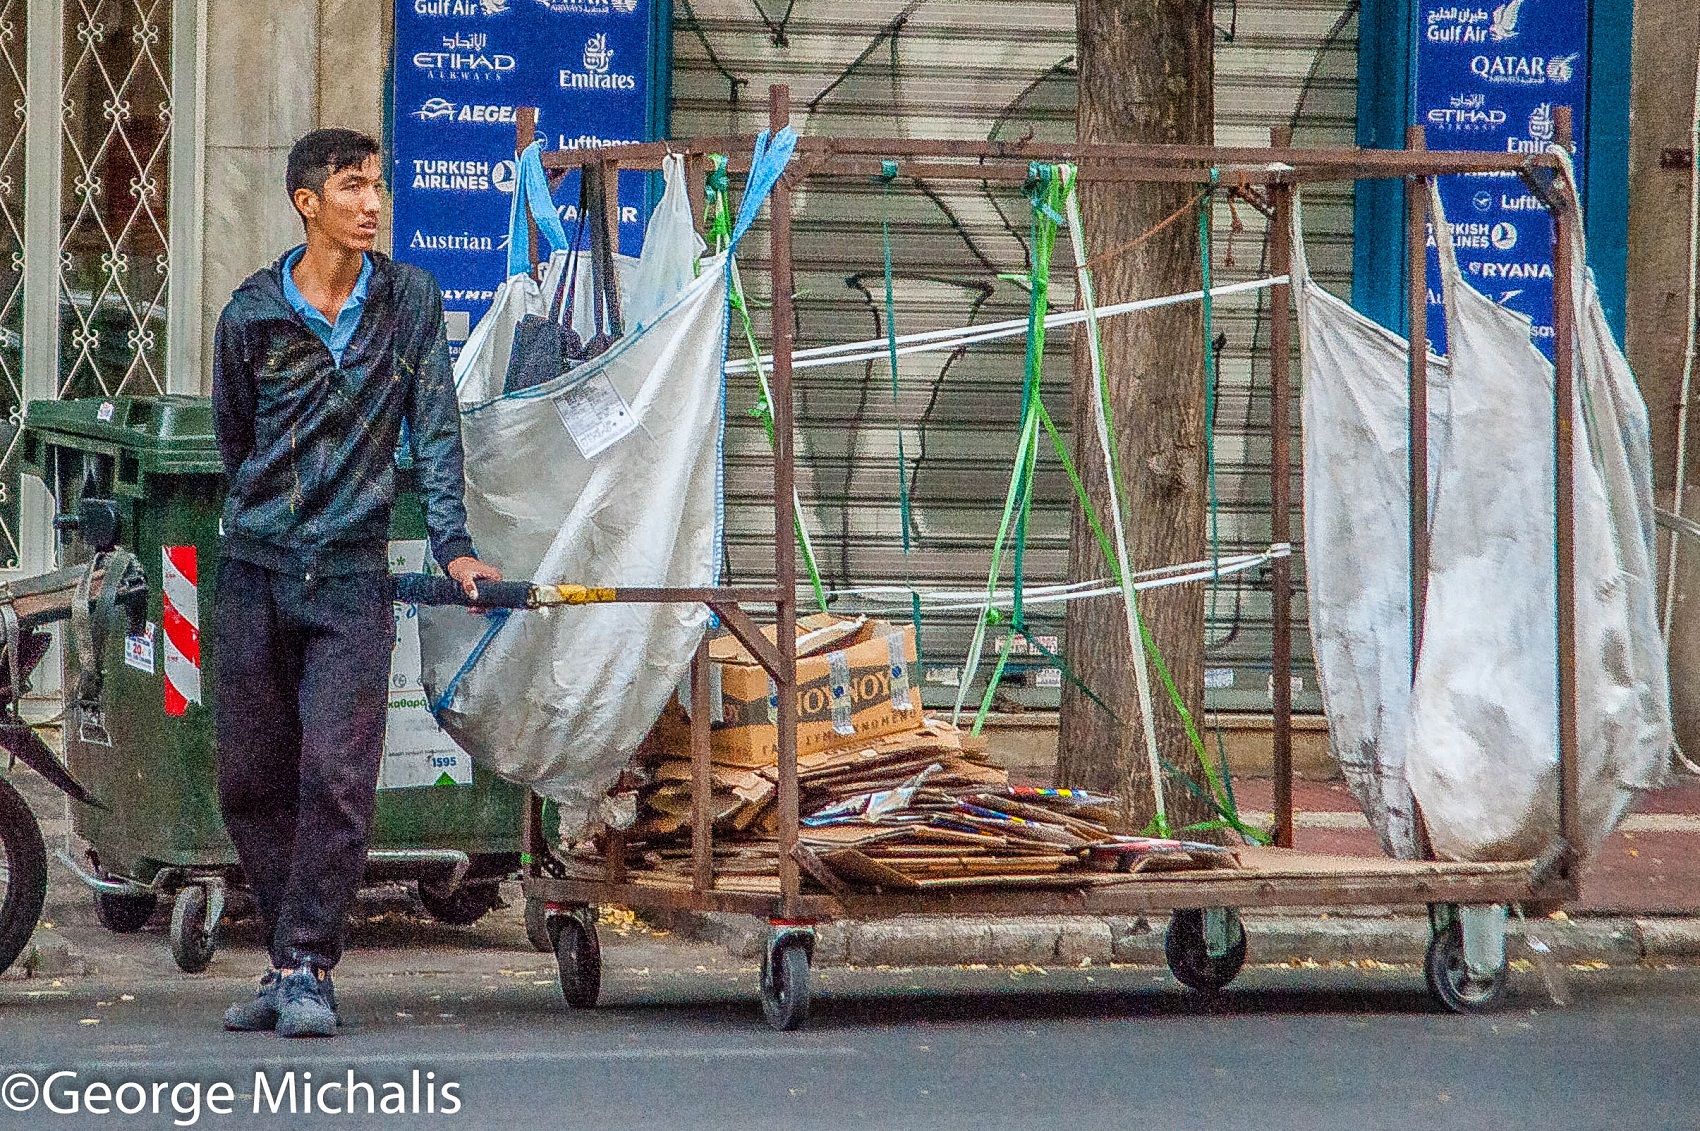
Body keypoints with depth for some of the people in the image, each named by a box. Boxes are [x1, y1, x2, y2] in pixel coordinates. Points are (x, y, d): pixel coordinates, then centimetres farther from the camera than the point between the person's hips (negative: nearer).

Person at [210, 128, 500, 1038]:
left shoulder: (410, 300, 3)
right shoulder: (251, 314, 1)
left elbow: (434, 431, 3)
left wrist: (453, 546, -6)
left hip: (352, 577, -1)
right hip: (255, 573, 1)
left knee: (336, 776, -12)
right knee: (249, 780, 5)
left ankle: (309, 968, -7)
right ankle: (289, 961, 18)